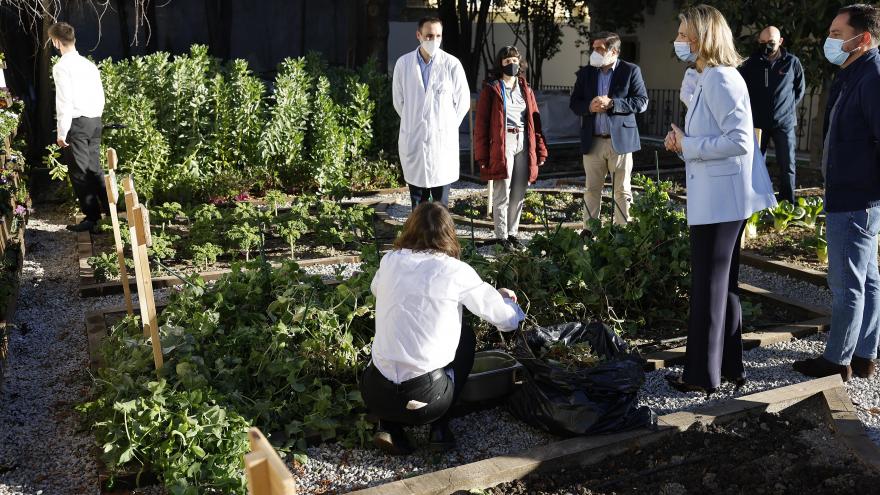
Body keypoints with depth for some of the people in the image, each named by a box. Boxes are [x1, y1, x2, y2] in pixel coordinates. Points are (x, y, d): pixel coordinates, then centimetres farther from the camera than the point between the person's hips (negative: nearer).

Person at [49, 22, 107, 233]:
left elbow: (65, 101, -16)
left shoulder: (62, 66, -11)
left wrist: (62, 132, -12)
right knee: (94, 169, 14)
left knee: (79, 172, 1)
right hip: (95, 121, 7)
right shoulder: (89, 64, 11)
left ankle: (92, 218, 4)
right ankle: (109, 210, 14)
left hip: (77, 123, -7)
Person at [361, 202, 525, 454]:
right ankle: (440, 428, 15)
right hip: (425, 401, -3)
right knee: (466, 337, 22)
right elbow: (508, 320, 3)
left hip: (375, 395, 3)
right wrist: (504, 298, 27)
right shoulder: (456, 271, -5)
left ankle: (389, 427, 15)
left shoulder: (390, 261, 3)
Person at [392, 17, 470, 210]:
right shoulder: (403, 63, 0)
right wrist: (412, 123, 13)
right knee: (417, 202, 9)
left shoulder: (452, 64, -5)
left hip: (443, 141, -2)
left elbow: (463, 101, 4)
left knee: (441, 202, 5)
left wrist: (447, 126, 7)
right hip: (412, 141, 2)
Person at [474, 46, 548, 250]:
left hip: (524, 143, 5)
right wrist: (482, 154, -9)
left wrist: (540, 149, 7)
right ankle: (502, 236, 6)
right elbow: (481, 123, -3)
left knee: (518, 195, 9)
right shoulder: (491, 89, 1)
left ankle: (512, 232, 20)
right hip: (502, 144, -5)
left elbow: (535, 120, 14)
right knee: (502, 194, -3)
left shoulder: (526, 90, 16)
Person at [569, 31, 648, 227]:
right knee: (592, 190, 7)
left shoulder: (630, 71, 0)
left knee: (622, 191, 4)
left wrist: (612, 103, -17)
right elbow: (573, 103, 11)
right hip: (593, 141, 3)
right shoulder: (585, 73, 10)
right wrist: (589, 106, -12)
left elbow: (642, 102, -5)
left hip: (621, 139, -3)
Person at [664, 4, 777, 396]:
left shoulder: (720, 79, -16)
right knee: (723, 283, 15)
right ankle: (730, 366, 26)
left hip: (721, 199, -10)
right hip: (717, 198, 10)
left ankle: (703, 375, 9)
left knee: (708, 286, -2)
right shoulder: (708, 79, 16)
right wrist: (683, 142, 5)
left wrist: (687, 146, -16)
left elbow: (739, 140, -23)